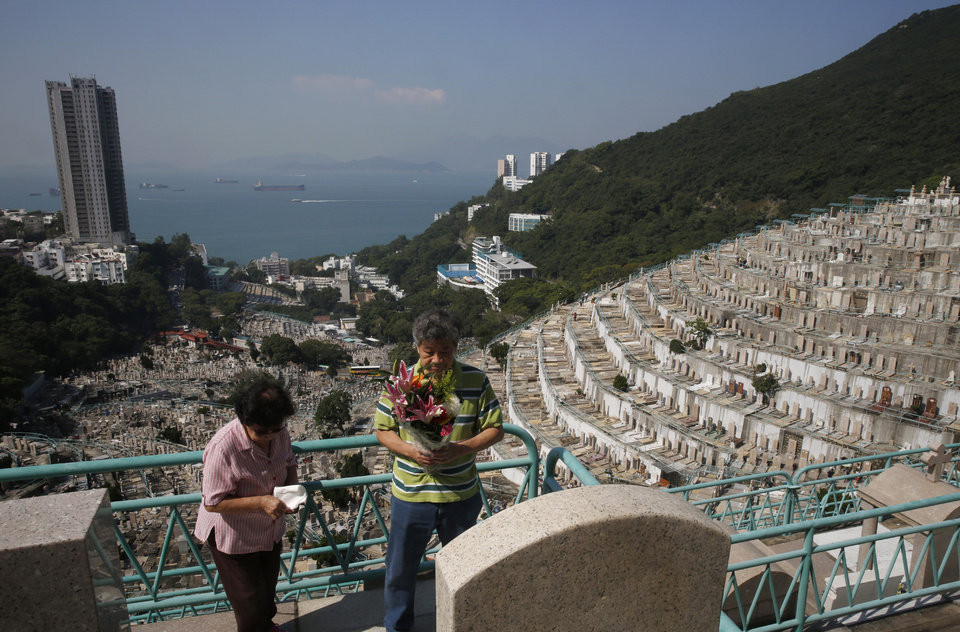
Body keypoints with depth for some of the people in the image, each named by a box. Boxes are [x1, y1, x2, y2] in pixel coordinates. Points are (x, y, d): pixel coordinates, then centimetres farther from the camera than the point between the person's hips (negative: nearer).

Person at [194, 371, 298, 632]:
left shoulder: (279, 433, -14)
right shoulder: (223, 448, -33)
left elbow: (289, 462, 7)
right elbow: (213, 503, -28)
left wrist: (291, 487, -14)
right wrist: (262, 501, -36)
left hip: (269, 530, 6)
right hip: (233, 536, -6)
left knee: (267, 588, 28)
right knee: (251, 601, 9)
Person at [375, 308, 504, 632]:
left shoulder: (476, 381, -10)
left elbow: (495, 429, -6)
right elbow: (383, 430, -2)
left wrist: (460, 448, -22)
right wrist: (409, 450, -21)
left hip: (461, 494, 1)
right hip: (410, 493, 0)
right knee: (400, 567, 17)